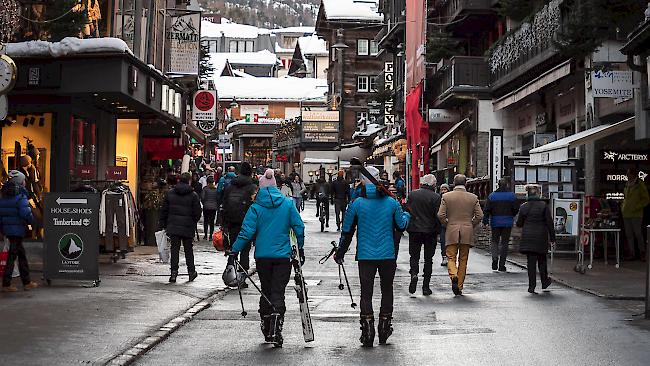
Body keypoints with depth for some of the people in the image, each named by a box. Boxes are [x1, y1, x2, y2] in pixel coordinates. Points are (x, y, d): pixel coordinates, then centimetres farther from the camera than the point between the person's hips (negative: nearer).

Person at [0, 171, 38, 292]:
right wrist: (30, 220, -2)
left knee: (22, 254, 15)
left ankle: (27, 282, 21)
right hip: (17, 229, -8)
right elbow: (25, 213, -22)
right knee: (12, 255, -3)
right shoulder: (20, 196, -14)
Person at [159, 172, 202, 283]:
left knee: (174, 249, 5)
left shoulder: (170, 193, 3)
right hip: (188, 228, -1)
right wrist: (193, 223, 13)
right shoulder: (193, 195, -6)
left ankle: (174, 272, -3)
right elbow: (197, 213, -5)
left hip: (173, 226, 2)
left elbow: (164, 211, 5)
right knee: (188, 249, 11)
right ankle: (191, 272, 19)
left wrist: (162, 225, 11)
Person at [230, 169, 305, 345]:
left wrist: (234, 251, -2)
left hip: (262, 256, 0)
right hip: (283, 256, 0)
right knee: (278, 292, 1)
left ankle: (266, 329, 21)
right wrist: (300, 248, 14)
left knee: (266, 291, 15)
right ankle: (277, 326, -20)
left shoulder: (256, 208, -5)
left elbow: (247, 232, -9)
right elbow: (299, 228, 1)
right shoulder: (288, 204, -1)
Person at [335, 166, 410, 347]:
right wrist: (407, 215, 30)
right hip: (388, 255, 1)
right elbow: (402, 225, 7)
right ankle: (384, 329, 19)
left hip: (365, 256, -1)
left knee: (366, 292, 3)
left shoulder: (357, 203, -5)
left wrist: (340, 252, 13)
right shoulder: (391, 202, -3)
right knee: (387, 290, 15)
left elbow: (347, 230, 1)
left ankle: (367, 332, -4)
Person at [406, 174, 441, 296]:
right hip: (430, 231, -1)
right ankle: (425, 287, 6)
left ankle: (414, 273, -17)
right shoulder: (436, 197, -8)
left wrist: (408, 227, 12)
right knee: (428, 259, 7)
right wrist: (437, 231, 3)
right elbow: (438, 216, -9)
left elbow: (407, 211, 2)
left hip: (414, 230, 1)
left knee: (414, 256, 12)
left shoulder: (412, 194, 0)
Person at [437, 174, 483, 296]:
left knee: (451, 258, 4)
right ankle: (459, 287, 12)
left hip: (451, 232, -1)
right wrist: (471, 225, 12)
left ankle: (454, 276, -24)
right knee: (463, 260, 9)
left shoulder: (446, 196, -2)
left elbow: (440, 215, -8)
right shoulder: (473, 197, 2)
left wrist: (447, 225, 8)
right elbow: (479, 215, -2)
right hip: (467, 233, 1)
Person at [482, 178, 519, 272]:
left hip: (495, 222, 0)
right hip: (507, 223, 0)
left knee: (495, 241, 12)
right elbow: (516, 209, 0)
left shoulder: (492, 196, -1)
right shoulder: (511, 195, 0)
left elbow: (487, 209, -5)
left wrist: (485, 220, 3)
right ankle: (502, 265, 4)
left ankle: (495, 257, -14)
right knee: (504, 243, 5)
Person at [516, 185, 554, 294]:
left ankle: (531, 286, 0)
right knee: (542, 260, 16)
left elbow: (519, 224, 6)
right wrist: (552, 238, 1)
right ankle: (544, 282, 28)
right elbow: (549, 223, -6)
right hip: (541, 237, -1)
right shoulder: (543, 205, -6)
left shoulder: (523, 207, 0)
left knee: (531, 261, 4)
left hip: (527, 237, 2)